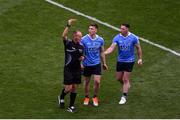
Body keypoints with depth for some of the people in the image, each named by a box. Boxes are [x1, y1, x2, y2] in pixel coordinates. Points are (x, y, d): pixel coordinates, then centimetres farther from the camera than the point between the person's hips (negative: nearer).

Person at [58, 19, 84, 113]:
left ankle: (71, 106, 15)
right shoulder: (68, 43, -10)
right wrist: (68, 25, -35)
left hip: (77, 69, 5)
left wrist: (82, 58, -3)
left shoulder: (81, 47, 8)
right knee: (68, 88, -8)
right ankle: (61, 98, 24)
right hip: (68, 69, -5)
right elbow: (64, 36, -28)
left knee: (74, 87, 7)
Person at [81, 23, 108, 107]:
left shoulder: (100, 40, -3)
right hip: (87, 64, -1)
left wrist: (104, 63, 14)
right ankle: (87, 97, 32)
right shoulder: (84, 39, -11)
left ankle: (95, 97, 16)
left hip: (96, 64, 1)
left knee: (97, 81, -8)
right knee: (87, 81, 11)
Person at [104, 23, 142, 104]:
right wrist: (103, 53, -32)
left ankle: (124, 97, 7)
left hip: (129, 61, -3)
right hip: (120, 60, 3)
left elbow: (138, 48, 0)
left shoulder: (133, 38, -13)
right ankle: (127, 86, 42)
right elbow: (112, 48, -17)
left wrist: (140, 59, 0)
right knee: (118, 78, 11)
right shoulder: (117, 38, -9)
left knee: (125, 79, -3)